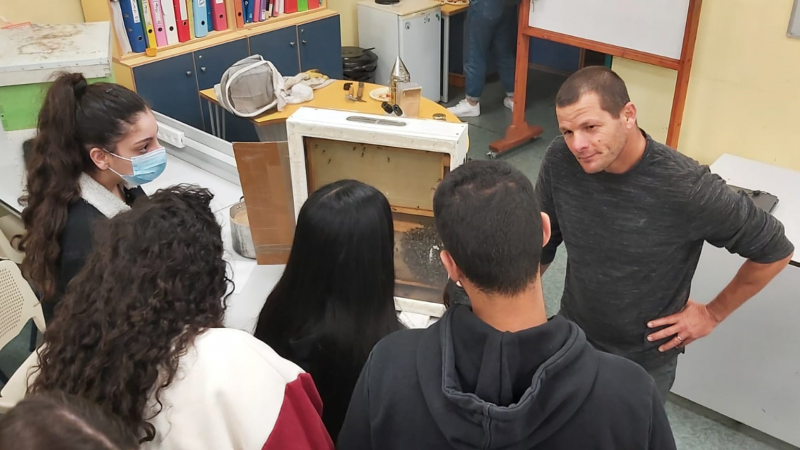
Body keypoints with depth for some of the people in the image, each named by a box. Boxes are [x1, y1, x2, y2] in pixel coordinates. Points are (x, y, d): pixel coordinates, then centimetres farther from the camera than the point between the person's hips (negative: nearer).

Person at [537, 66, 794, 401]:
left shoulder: (685, 187, -29)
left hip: (645, 359, -3)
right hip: (571, 335, 3)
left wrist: (713, 313, -6)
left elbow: (775, 251, -13)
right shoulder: (560, 161, -19)